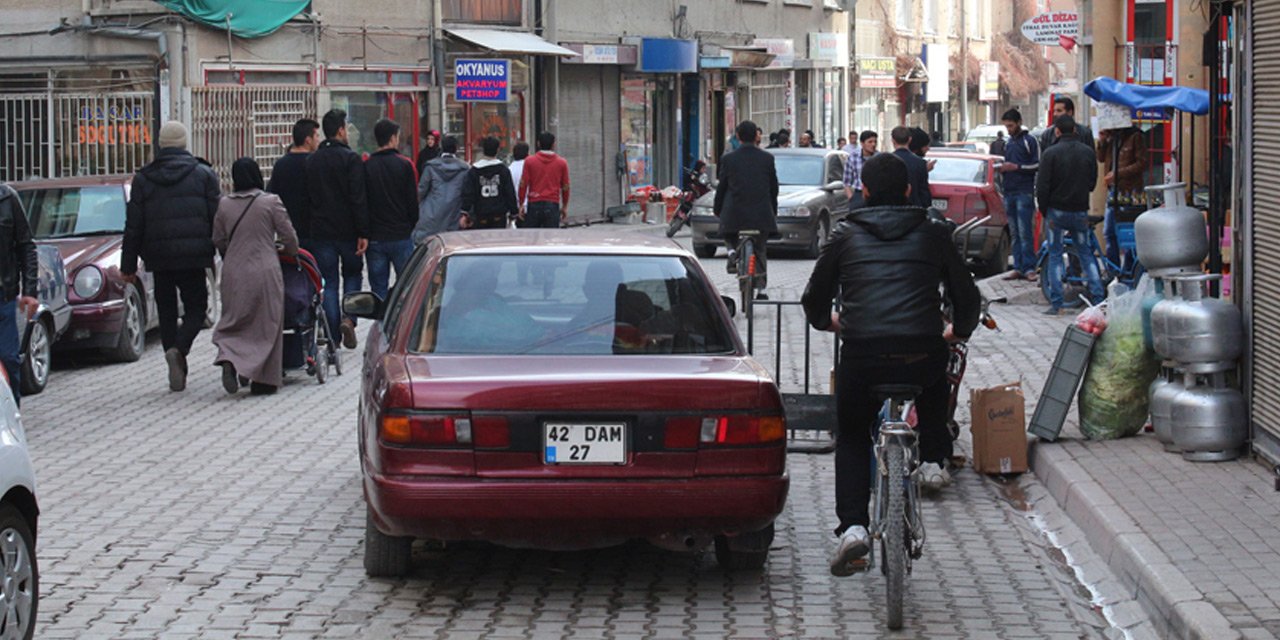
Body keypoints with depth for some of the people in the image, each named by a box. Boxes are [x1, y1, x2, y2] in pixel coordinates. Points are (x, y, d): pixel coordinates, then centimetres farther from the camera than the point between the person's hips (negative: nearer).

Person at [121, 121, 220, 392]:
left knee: (166, 312, 12)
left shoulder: (142, 179, 5)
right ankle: (179, 349, -22)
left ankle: (177, 374, 8)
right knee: (196, 308, 7)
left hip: (159, 257, 2)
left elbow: (133, 226, 5)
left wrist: (128, 265, 9)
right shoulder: (203, 174, 1)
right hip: (193, 256, -2)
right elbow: (217, 218, -1)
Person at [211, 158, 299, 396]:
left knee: (235, 322, 12)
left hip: (233, 272, 3)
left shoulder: (224, 205, 3)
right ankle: (264, 380, 7)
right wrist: (289, 251, 20)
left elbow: (218, 241, 11)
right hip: (265, 271, -3)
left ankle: (229, 359, -15)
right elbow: (289, 237, -2)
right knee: (266, 323, 6)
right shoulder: (271, 202, -6)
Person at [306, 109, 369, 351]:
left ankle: (333, 338, 4)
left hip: (321, 231, 3)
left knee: (329, 282, 7)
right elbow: (359, 199, -14)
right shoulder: (351, 159, -10)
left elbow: (309, 197, 10)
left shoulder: (312, 161, 6)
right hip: (347, 231, -3)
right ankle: (348, 317, -7)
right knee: (353, 275, 15)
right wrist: (363, 233, -13)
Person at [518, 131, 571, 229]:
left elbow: (523, 184, -1)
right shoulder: (561, 163, 3)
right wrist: (565, 207, 18)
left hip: (534, 205, 0)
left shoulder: (530, 161, 0)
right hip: (552, 205, 0)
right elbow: (565, 187, 7)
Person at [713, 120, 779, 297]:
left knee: (729, 236, 26)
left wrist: (717, 209, 18)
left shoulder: (728, 159, -3)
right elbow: (774, 187, 7)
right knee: (760, 250, 11)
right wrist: (773, 210, 21)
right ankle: (761, 288, 6)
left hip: (734, 212, -1)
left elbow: (721, 187, 3)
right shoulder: (767, 158, 0)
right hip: (762, 212, 1)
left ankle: (733, 252, -6)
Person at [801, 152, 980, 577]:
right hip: (923, 357, 1)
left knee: (851, 438, 21)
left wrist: (827, 322, 43)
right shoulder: (933, 234, 14)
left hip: (862, 356, -1)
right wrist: (958, 331, 40)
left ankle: (852, 526, 1)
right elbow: (967, 298, 18)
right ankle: (933, 459, 26)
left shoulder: (845, 235, 13)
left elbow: (815, 299, 20)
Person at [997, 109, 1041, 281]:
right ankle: (1018, 268, 7)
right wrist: (1003, 168, 8)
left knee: (1025, 232, -11)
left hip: (1024, 193, -7)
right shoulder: (1008, 142, 20)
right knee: (1014, 233, 6)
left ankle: (1029, 268, -11)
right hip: (1009, 193, 7)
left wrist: (1016, 167, -14)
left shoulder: (1029, 141, -2)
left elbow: (1037, 165, -7)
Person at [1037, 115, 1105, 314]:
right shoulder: (1087, 152, 2)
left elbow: (1042, 186, -11)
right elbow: (1093, 181, 10)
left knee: (1055, 255, 5)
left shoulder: (1050, 153, -11)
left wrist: (1044, 209, 2)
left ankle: (1055, 303, 1)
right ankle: (1098, 297, 6)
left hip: (1057, 210, -3)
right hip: (1081, 211, 3)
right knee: (1085, 253, 14)